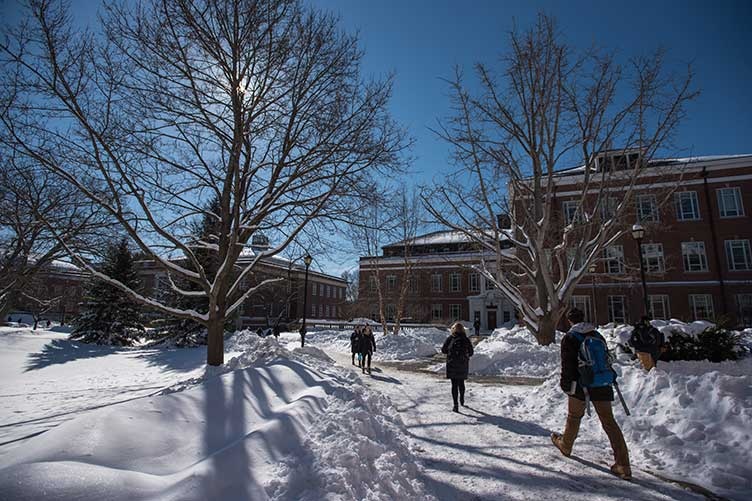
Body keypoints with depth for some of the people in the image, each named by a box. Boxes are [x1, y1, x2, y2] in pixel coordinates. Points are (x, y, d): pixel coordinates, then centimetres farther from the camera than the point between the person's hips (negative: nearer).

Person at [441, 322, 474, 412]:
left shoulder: (450, 338, -7)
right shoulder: (466, 339, -3)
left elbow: (443, 350, -2)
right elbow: (471, 352, 1)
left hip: (452, 365, -2)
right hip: (463, 365, 2)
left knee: (454, 384, 2)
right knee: (461, 383, 21)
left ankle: (455, 405, -3)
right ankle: (462, 400, 39)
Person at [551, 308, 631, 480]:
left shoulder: (569, 338, -7)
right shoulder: (598, 335, 10)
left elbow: (567, 365, -10)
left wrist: (565, 384, -3)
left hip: (580, 384, -4)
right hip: (602, 385, 4)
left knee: (574, 416, 15)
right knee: (609, 422, 4)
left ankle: (565, 445, 36)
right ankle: (623, 465, -1)